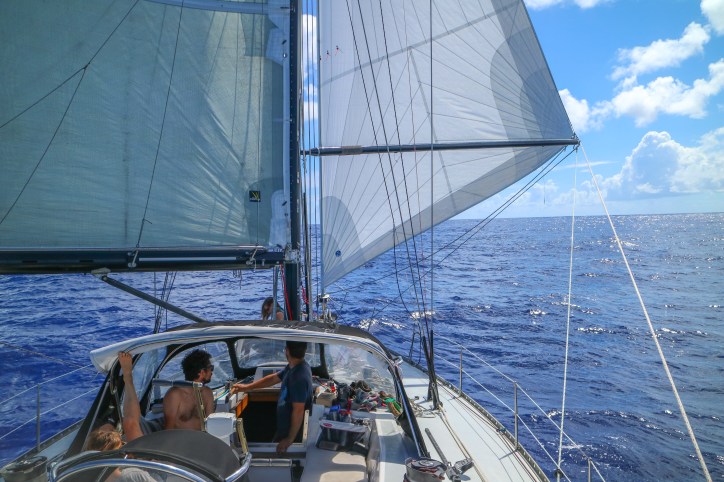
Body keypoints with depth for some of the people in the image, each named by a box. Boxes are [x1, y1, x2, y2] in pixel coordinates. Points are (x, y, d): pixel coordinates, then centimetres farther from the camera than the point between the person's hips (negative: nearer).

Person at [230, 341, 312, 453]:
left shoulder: (299, 376, -33)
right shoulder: (293, 367, -3)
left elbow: (298, 411, -30)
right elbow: (274, 378, 11)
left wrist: (290, 439, -22)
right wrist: (247, 387, 14)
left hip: (292, 430, -9)